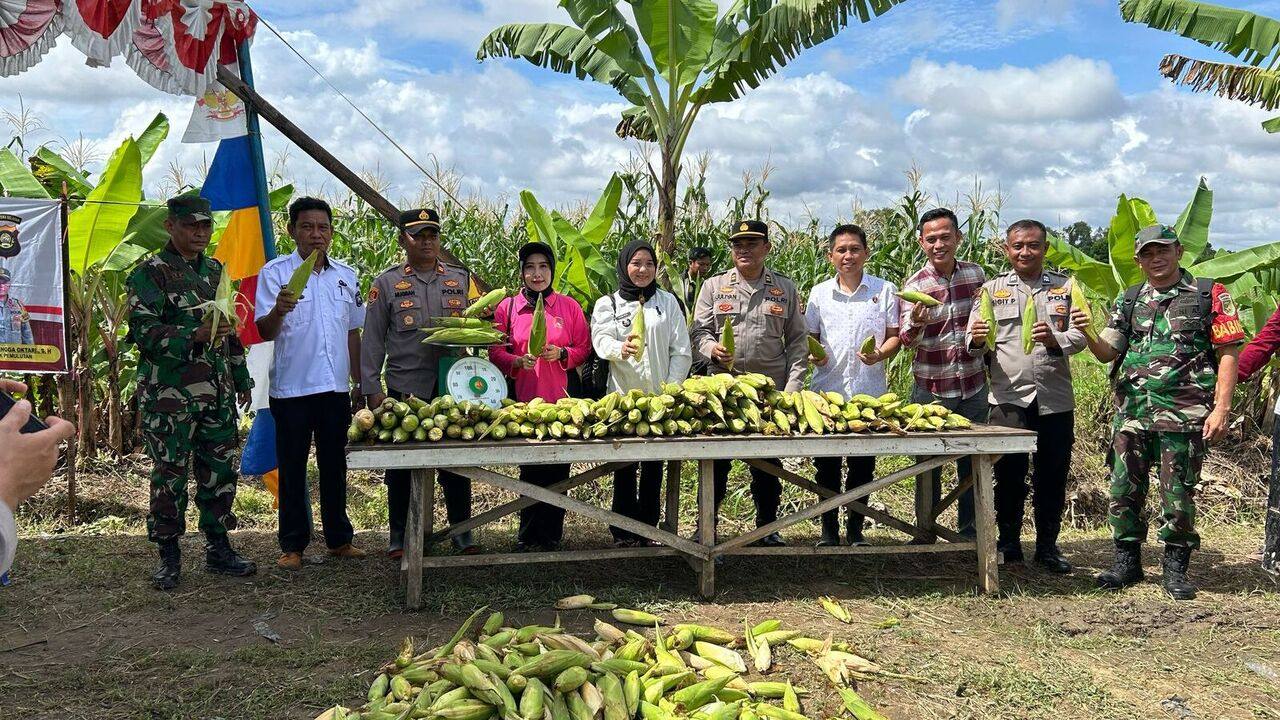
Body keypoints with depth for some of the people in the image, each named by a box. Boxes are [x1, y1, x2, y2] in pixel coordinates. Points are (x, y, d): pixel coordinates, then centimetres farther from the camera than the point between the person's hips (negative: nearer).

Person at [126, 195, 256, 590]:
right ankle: (169, 556, 12)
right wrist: (194, 335, -27)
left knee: (221, 471, 9)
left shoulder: (215, 270, 15)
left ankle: (218, 548, 21)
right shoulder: (150, 274, -5)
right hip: (170, 395, -6)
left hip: (218, 393, 6)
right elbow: (144, 331, -14)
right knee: (170, 475, 1)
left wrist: (242, 378, 20)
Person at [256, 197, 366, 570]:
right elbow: (264, 331, -12)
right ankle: (292, 544, 14)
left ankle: (339, 538, 23)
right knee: (293, 469, 4)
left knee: (334, 467, 12)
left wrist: (359, 382, 15)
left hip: (335, 387, 4)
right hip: (292, 388, -4)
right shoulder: (275, 272, -4)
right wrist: (278, 311, -34)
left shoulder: (346, 275, 10)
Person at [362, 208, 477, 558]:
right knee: (401, 467, 6)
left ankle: (461, 531, 17)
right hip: (404, 390, -1)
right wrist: (372, 389, -3)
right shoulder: (386, 284, 6)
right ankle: (399, 535, 18)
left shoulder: (461, 280, 12)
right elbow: (372, 341, 4)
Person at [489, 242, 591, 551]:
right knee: (529, 470, 5)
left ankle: (552, 534, 13)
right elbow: (496, 351, 6)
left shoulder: (569, 306, 7)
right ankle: (528, 534, 16)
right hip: (522, 400, 0)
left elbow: (583, 348, 9)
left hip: (560, 399, 0)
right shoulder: (507, 307, 7)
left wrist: (561, 354, -10)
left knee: (557, 469, 1)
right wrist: (518, 361, -13)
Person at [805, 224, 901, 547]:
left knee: (863, 463, 6)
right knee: (827, 463, 4)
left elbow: (895, 335, 5)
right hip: (827, 389, 1)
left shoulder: (884, 290, 3)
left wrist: (880, 354, -14)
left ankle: (855, 528, 19)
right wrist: (814, 353, -8)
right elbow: (809, 336, 13)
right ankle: (829, 529, 17)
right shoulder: (819, 293, 7)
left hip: (869, 391, -1)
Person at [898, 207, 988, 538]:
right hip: (931, 389, -3)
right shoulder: (914, 285, -9)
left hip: (973, 387, 3)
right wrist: (915, 323, -38)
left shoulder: (975, 274, 2)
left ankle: (969, 530, 25)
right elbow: (907, 340, -18)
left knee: (972, 462, 11)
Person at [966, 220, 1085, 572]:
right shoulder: (992, 289, 8)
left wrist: (1055, 340, -20)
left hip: (1055, 398, 1)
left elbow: (1080, 336, 2)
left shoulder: (1065, 287, 10)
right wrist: (978, 339, -20)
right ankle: (1008, 542, 16)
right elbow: (975, 343, 4)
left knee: (1052, 474, 7)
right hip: (1008, 397, -1)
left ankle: (1047, 546, 20)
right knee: (1008, 473, 2)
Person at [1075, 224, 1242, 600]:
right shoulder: (1128, 301, 13)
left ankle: (1175, 568, 15)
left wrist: (1221, 407, -10)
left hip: (1184, 414, -3)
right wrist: (1086, 333, -13)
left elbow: (1228, 354, -1)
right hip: (1132, 412, 4)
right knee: (1124, 489, 6)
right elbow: (1108, 352, 9)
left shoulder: (1210, 295, 2)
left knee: (1178, 493, 1)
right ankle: (1127, 561, 20)